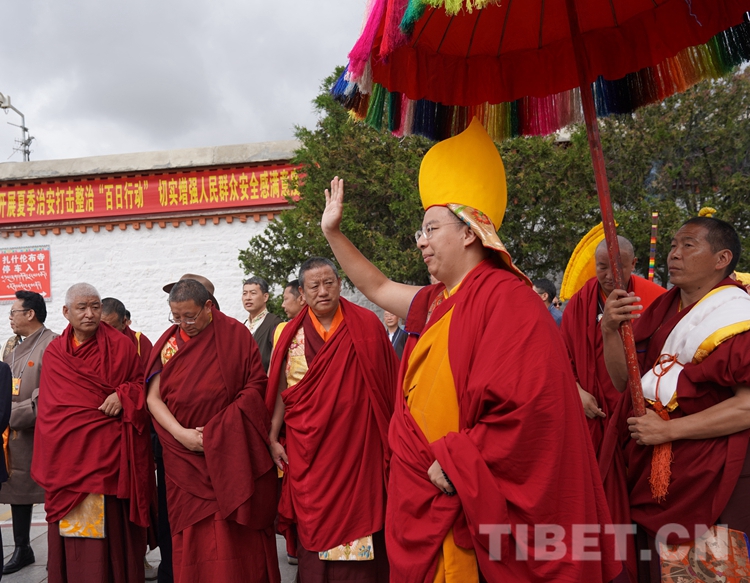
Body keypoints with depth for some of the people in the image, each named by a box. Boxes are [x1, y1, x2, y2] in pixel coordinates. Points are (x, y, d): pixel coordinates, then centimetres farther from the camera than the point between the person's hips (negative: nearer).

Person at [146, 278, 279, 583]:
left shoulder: (236, 334, -2)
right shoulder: (168, 342, 4)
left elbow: (256, 386, -5)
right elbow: (153, 398, 1)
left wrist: (217, 430, -13)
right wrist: (181, 434, -14)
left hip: (233, 454, -2)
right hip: (185, 456, 2)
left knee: (236, 533, 0)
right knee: (193, 533, 5)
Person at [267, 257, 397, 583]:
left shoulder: (367, 325, -3)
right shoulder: (293, 335, 2)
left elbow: (387, 382, 1)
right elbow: (281, 390, 5)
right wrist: (272, 439, 0)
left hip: (358, 445, -1)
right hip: (310, 448, 2)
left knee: (360, 520, 6)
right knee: (315, 526, 10)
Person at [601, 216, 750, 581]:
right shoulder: (662, 311, 7)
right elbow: (624, 381, 3)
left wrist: (668, 430, -21)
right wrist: (610, 331, -13)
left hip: (707, 479, -6)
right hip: (649, 471, 6)